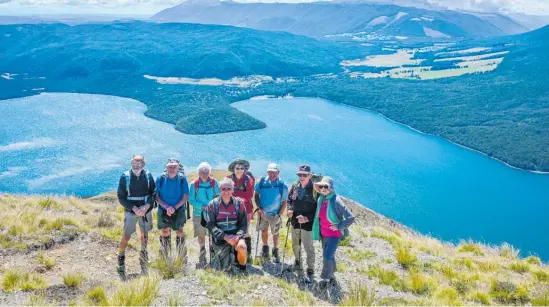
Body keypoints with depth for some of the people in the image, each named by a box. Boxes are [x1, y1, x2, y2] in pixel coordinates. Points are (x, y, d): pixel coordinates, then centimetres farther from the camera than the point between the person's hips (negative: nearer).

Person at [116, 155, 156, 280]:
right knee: (126, 237, -1)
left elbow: (153, 193, -1)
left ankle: (143, 255, 36)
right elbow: (121, 197, -8)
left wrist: (147, 206, -17)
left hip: (146, 211, 2)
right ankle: (121, 259, 17)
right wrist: (134, 208, -17)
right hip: (131, 211, -2)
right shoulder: (125, 177, -12)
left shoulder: (148, 175, -7)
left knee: (144, 234, 15)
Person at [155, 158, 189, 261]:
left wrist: (175, 207, -18)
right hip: (163, 210, 1)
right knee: (164, 232, 10)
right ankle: (164, 259, 24)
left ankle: (182, 259, 15)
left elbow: (185, 197, -7)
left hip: (179, 210, -1)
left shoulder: (182, 178, -9)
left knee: (180, 232, 3)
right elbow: (156, 196, -5)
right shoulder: (161, 178, -7)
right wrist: (167, 207, -17)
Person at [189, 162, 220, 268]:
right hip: (199, 214, 0)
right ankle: (202, 256, 23)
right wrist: (202, 206, -15)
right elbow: (191, 200, -4)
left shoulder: (214, 182, 0)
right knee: (201, 235, 8)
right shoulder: (194, 184, -4)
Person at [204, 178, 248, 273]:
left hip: (235, 235, 0)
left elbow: (244, 223, -1)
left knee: (241, 246, -35)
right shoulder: (213, 204, -5)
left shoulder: (239, 203, -1)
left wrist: (237, 236, -20)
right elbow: (211, 225, -9)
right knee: (226, 269, -4)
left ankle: (242, 268, -4)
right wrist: (225, 237, -21)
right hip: (220, 238, 0)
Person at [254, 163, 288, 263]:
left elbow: (285, 202, -6)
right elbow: (256, 195, 1)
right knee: (264, 231, 16)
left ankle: (276, 252, 25)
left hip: (275, 214, -2)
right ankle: (265, 250, 35)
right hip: (263, 212, 2)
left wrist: (279, 214, -11)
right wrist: (259, 208, -9)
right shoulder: (262, 182, -9)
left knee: (275, 233, 9)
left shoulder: (282, 185, -13)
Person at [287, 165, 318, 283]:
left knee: (309, 248, -1)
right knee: (295, 245, 21)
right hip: (295, 221, 6)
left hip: (308, 223, -6)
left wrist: (307, 218, -22)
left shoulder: (314, 189, -17)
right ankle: (298, 264, 43)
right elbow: (289, 200, 13)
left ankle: (310, 271, 12)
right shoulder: (294, 187, -2)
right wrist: (290, 209, -7)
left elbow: (318, 208, -14)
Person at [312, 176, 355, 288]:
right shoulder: (320, 199, -2)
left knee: (327, 257, -10)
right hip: (324, 234, 6)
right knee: (329, 257, 18)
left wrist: (339, 226, -18)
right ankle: (331, 277, 36)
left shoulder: (336, 201, -21)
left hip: (334, 235, -6)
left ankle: (325, 279, 8)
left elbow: (351, 218, -23)